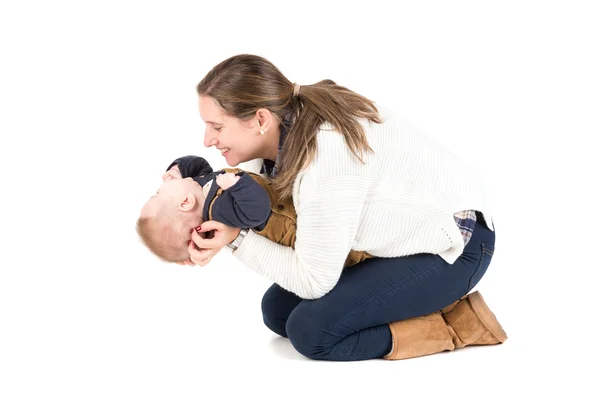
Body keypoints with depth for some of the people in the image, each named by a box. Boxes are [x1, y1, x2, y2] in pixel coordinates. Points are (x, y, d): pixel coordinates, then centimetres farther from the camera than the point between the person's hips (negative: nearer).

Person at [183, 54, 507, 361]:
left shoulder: (325, 156, -34)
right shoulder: (288, 127, -10)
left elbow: (314, 280, -26)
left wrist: (238, 239, -22)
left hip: (452, 245, -9)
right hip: (402, 234, 9)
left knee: (311, 330, -19)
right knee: (278, 310, 5)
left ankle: (454, 322, -6)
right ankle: (425, 304, 10)